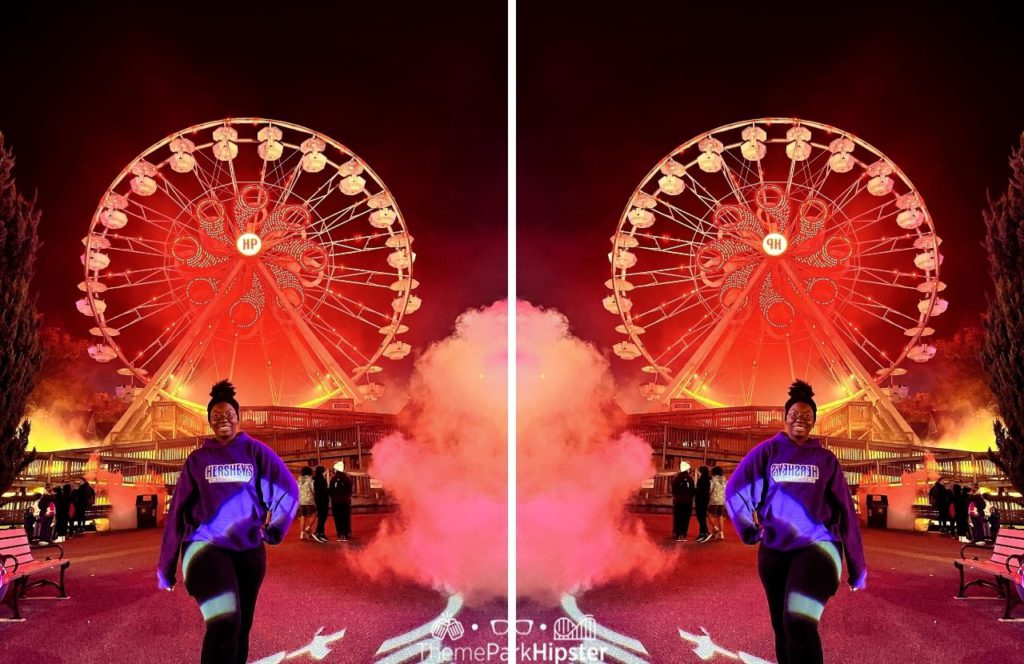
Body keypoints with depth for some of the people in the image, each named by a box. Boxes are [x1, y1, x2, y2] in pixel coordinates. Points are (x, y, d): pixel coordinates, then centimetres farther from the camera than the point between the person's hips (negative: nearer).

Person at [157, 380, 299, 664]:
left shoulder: (255, 451, 3)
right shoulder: (198, 459, 4)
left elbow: (288, 489, 0)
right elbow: (178, 512, 4)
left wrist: (273, 528, -9)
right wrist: (166, 566, 3)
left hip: (248, 550, 2)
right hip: (206, 545, -2)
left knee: (240, 627, 13)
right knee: (224, 624, -23)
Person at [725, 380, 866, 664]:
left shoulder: (826, 459, 4)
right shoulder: (767, 451, 3)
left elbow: (845, 512, 3)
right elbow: (735, 490, 4)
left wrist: (857, 567, 3)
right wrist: (749, 530, -2)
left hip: (817, 546, -2)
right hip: (774, 550, 2)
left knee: (800, 623, -22)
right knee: (783, 628, 12)